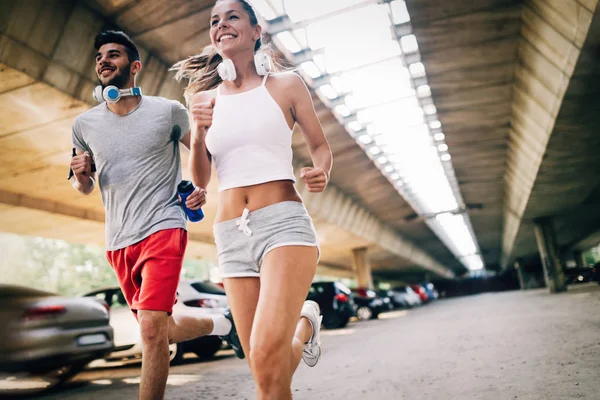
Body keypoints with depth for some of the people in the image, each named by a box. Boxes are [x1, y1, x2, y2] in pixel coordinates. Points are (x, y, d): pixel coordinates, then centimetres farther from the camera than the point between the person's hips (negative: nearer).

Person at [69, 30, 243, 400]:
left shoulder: (168, 111, -3)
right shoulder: (84, 124, 5)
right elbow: (85, 188, 15)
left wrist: (202, 186, -6)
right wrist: (80, 175, -8)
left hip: (162, 228, -5)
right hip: (118, 242, 5)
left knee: (152, 329, -18)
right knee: (164, 330, 15)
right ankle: (222, 324, 42)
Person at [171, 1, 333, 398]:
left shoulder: (286, 85, 5)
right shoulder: (206, 98, 13)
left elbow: (321, 146, 13)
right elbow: (201, 180, 10)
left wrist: (321, 173, -9)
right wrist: (198, 133, -8)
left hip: (284, 221, -3)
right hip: (231, 235, 4)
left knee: (267, 355, -23)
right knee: (268, 367, 10)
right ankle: (305, 324, 40)